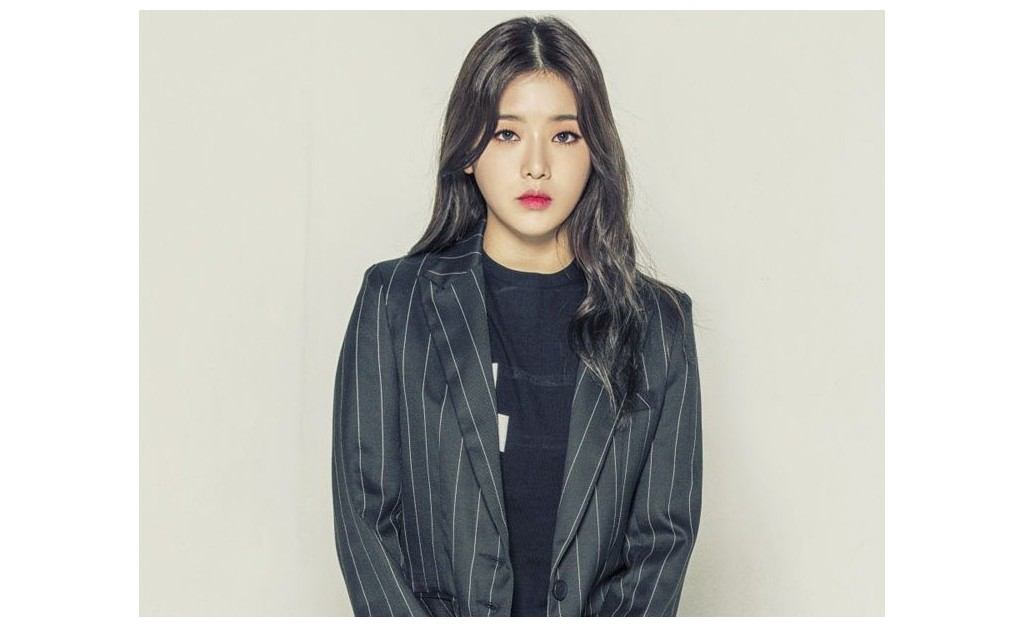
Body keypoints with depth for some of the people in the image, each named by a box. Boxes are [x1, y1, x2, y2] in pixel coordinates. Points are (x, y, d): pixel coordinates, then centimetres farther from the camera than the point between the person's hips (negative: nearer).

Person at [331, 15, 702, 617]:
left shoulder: (659, 323, 7)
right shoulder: (396, 302, 4)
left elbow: (667, 529, 6)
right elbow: (363, 512, 2)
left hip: (595, 612, 1)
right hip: (438, 609, 0)